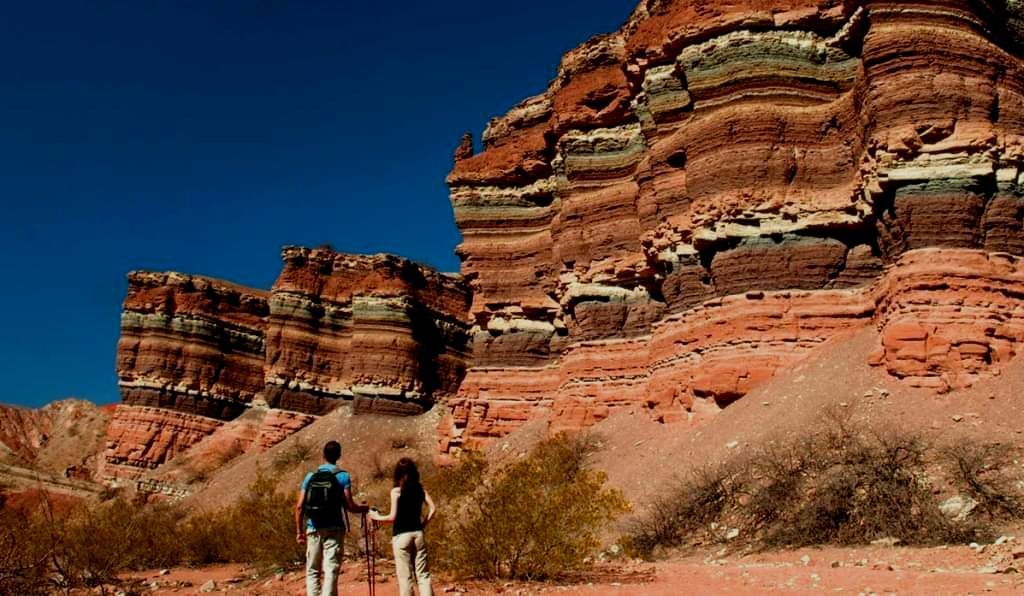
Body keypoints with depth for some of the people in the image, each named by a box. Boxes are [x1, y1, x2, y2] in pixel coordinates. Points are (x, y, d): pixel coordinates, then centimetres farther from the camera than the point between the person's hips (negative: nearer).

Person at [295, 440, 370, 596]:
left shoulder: (311, 476, 7)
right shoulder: (343, 476, -2)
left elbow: (299, 506, 3)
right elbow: (350, 506, -7)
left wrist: (299, 531, 11)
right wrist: (365, 508, 13)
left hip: (313, 529, 3)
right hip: (334, 530, -3)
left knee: (312, 571, 12)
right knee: (331, 571, -2)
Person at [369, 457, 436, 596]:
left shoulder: (396, 491, -7)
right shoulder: (420, 488, 6)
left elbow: (393, 517, -10)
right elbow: (432, 508, 1)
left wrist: (377, 517, 6)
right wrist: (423, 525, 10)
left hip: (401, 536, -4)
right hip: (418, 534, 4)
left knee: (405, 576, 2)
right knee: (423, 574, 7)